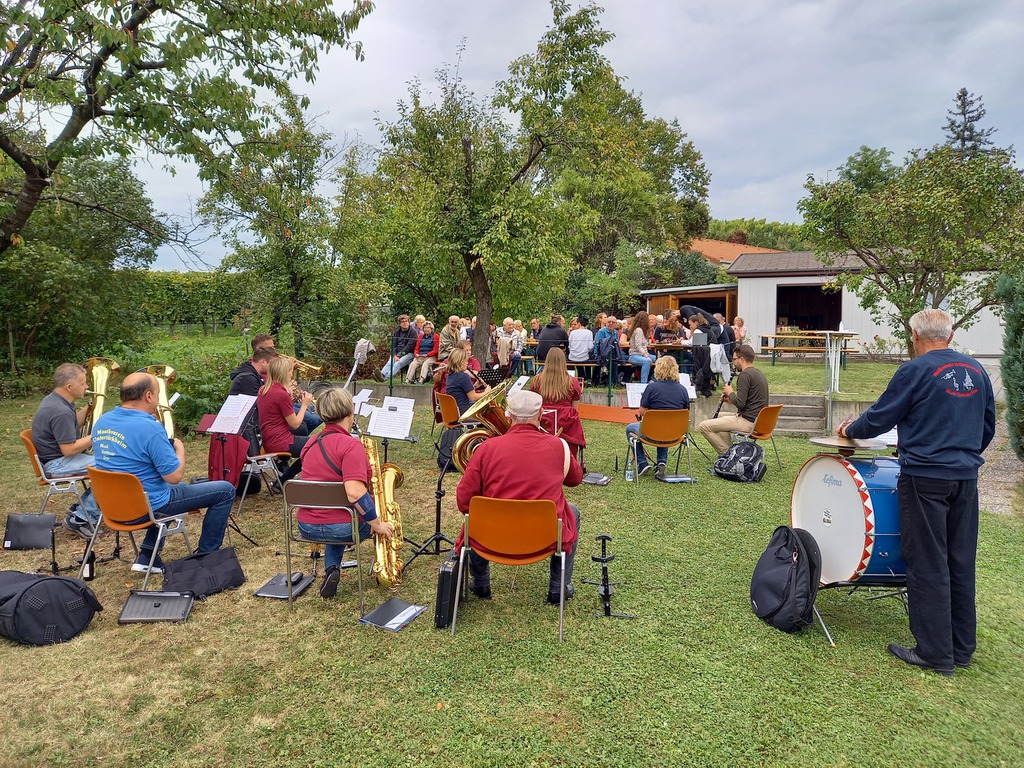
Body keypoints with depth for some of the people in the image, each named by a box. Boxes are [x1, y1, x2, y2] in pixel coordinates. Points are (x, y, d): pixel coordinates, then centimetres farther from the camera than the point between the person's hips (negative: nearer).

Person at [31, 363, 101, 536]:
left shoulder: (52, 399, 7)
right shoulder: (61, 411, -26)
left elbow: (72, 426, 18)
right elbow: (69, 449, -26)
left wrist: (87, 408, 7)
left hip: (57, 456, 11)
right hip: (57, 464, -11)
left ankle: (80, 509, 11)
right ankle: (81, 519, -10)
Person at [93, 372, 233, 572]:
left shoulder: (102, 421, 0)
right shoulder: (149, 428, -26)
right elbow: (175, 476, -22)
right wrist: (179, 448, -4)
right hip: (147, 508, -9)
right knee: (226, 490, 0)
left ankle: (147, 555, 27)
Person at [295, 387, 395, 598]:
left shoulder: (311, 443, 6)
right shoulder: (350, 444, -20)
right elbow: (355, 493, -31)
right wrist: (377, 524, -19)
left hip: (306, 526, 7)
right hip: (343, 528, -6)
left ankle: (331, 571, 16)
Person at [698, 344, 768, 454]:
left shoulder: (745, 375, -16)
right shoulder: (758, 373, 15)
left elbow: (740, 403, -22)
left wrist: (730, 393, -4)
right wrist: (731, 399, 14)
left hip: (748, 422, -11)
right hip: (758, 419, 11)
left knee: (704, 426, -12)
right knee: (720, 416, 32)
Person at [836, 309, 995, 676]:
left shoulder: (916, 370, -12)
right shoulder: (976, 370, 9)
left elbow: (880, 418, -7)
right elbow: (988, 426, 17)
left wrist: (850, 430, 11)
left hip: (926, 478, -6)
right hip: (966, 479, 7)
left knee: (929, 566, 1)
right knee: (961, 563, 14)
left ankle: (936, 653, 8)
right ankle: (962, 647, 24)